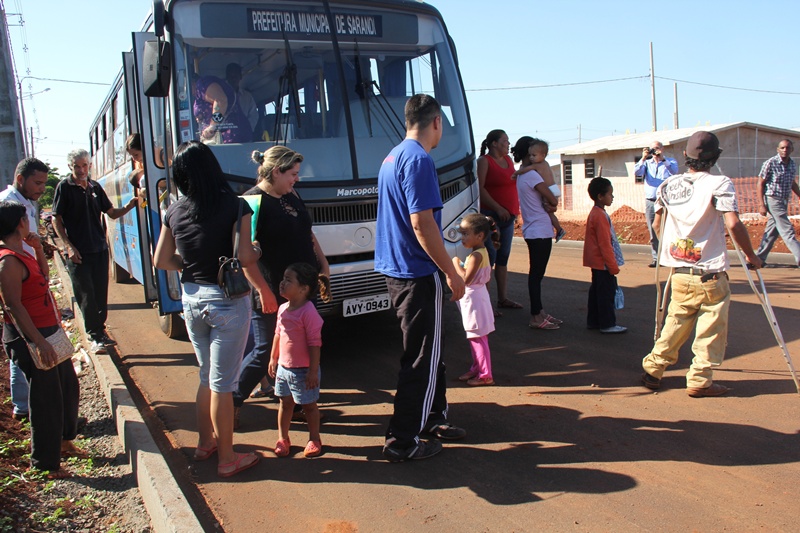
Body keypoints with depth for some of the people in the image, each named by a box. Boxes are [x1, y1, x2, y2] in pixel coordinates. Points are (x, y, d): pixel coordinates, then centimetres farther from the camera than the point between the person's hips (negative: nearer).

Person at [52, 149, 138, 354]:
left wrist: (128, 206, -7)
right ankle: (95, 337, 7)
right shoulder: (64, 187, -3)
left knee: (101, 294, 9)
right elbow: (56, 220, -3)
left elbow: (112, 213, 13)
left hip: (100, 249, 5)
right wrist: (68, 246, -11)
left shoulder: (95, 187, 10)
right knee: (86, 296, -2)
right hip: (78, 253, -4)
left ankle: (100, 331, 22)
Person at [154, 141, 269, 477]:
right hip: (227, 301, -5)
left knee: (207, 376, 22)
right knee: (223, 382, 4)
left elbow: (162, 261, 6)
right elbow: (245, 259, -18)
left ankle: (206, 443, 35)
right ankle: (227, 459, 16)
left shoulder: (174, 212, 1)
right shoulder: (235, 206, -13)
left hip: (191, 300, 5)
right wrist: (263, 289, -3)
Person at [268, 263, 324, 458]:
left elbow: (315, 343, -22)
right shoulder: (283, 309, 2)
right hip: (283, 368, 7)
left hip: (303, 371, -7)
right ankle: (282, 438, 32)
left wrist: (313, 371, -21)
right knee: (285, 403, 18)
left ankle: (314, 439, 27)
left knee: (309, 405, 10)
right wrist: (273, 358, 16)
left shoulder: (308, 312, -23)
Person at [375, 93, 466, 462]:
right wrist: (452, 273, -15)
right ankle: (402, 441, 9)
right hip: (417, 274, -10)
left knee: (429, 350, 20)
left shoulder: (393, 156, 15)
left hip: (396, 269, 10)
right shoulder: (419, 159, -16)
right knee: (421, 358, 0)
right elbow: (422, 223, -23)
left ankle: (433, 418, 34)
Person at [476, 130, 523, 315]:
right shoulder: (484, 161, -7)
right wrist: (498, 208, -20)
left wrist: (515, 209, 14)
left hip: (508, 216, 8)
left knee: (503, 258, 12)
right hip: (490, 216, -8)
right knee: (490, 258, -10)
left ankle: (503, 298, 21)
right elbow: (480, 188, -16)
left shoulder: (508, 160, 16)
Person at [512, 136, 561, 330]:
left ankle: (539, 312, 21)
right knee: (536, 274, -6)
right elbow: (553, 201, -13)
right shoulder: (531, 175, -15)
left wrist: (547, 205, -6)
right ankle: (536, 317, -2)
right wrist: (551, 205, 8)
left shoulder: (522, 174, 15)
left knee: (536, 273, 13)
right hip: (540, 231, -10)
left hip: (533, 231, 10)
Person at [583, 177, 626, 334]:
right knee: (607, 293, -3)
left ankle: (593, 321, 22)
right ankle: (607, 324, 3)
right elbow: (605, 244, -21)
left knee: (596, 291, 14)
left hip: (596, 262, 10)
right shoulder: (600, 216, -19)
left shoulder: (594, 213, 12)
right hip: (603, 263, -10)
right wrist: (613, 266, -17)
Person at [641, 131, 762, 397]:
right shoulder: (720, 184, -10)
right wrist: (751, 256, -5)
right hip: (711, 275, -5)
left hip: (679, 273, 5)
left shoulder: (668, 185, 6)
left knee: (675, 323, 18)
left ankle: (652, 370, 20)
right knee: (712, 329, 7)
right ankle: (700, 381, 10)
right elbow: (733, 224, -18)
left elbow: (657, 223, 13)